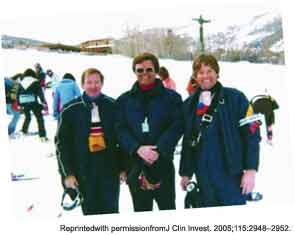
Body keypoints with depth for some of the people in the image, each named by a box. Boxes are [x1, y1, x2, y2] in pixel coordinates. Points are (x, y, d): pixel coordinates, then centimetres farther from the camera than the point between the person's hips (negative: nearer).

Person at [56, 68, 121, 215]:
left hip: (110, 170, 1)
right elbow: (62, 142, -1)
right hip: (84, 172, -1)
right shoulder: (70, 110, -2)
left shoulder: (112, 106, 1)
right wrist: (67, 173, -6)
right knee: (90, 212, 7)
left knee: (111, 211, 7)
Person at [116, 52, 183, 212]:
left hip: (163, 164, -1)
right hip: (135, 165, 2)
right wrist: (138, 149, -17)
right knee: (141, 210, 10)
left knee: (168, 208, 8)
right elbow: (121, 130, 0)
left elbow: (176, 127, -5)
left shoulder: (171, 97, 3)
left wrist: (158, 150, -18)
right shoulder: (124, 100, 9)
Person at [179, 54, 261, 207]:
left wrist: (251, 169, -13)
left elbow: (251, 133, -7)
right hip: (204, 176, 4)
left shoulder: (235, 98, -3)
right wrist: (186, 173, 15)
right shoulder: (189, 104, 11)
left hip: (231, 175, -4)